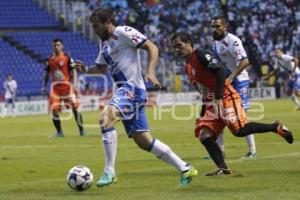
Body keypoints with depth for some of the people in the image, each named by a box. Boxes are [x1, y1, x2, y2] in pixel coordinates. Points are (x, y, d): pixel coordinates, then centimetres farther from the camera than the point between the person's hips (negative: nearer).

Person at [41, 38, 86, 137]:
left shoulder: (67, 57, 0)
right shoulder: (50, 59, 10)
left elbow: (73, 71, -1)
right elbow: (47, 74, 17)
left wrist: (74, 84, -12)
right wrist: (43, 86, 11)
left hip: (66, 85, -3)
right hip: (55, 86, 3)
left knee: (74, 107, -7)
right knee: (54, 109, -5)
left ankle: (81, 129, 2)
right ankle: (59, 131, 8)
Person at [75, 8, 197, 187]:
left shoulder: (124, 32, -6)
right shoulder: (104, 42, 20)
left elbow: (152, 48, -10)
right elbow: (102, 68, 30)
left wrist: (150, 72, -23)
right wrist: (85, 69, 10)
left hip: (132, 87, -10)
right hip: (124, 90, 10)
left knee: (105, 118, -28)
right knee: (144, 141, 7)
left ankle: (110, 172, -24)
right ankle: (185, 169, 15)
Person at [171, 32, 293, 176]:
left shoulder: (200, 54, -8)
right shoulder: (188, 67, 19)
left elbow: (220, 70, -19)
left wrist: (218, 98, -25)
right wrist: (202, 114, 23)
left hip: (225, 98, -9)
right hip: (211, 104, 9)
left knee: (239, 130, -20)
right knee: (204, 135, -5)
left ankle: (276, 127, -3)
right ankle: (222, 168, -10)